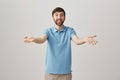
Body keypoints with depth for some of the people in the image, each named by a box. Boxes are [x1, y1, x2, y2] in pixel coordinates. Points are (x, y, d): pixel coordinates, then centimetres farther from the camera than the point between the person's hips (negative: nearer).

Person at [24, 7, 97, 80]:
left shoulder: (70, 30, 0)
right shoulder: (48, 31, 2)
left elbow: (77, 40, -18)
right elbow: (42, 39, -18)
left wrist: (85, 39, -41)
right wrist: (34, 39, -42)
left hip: (66, 72, 0)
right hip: (50, 71, 1)